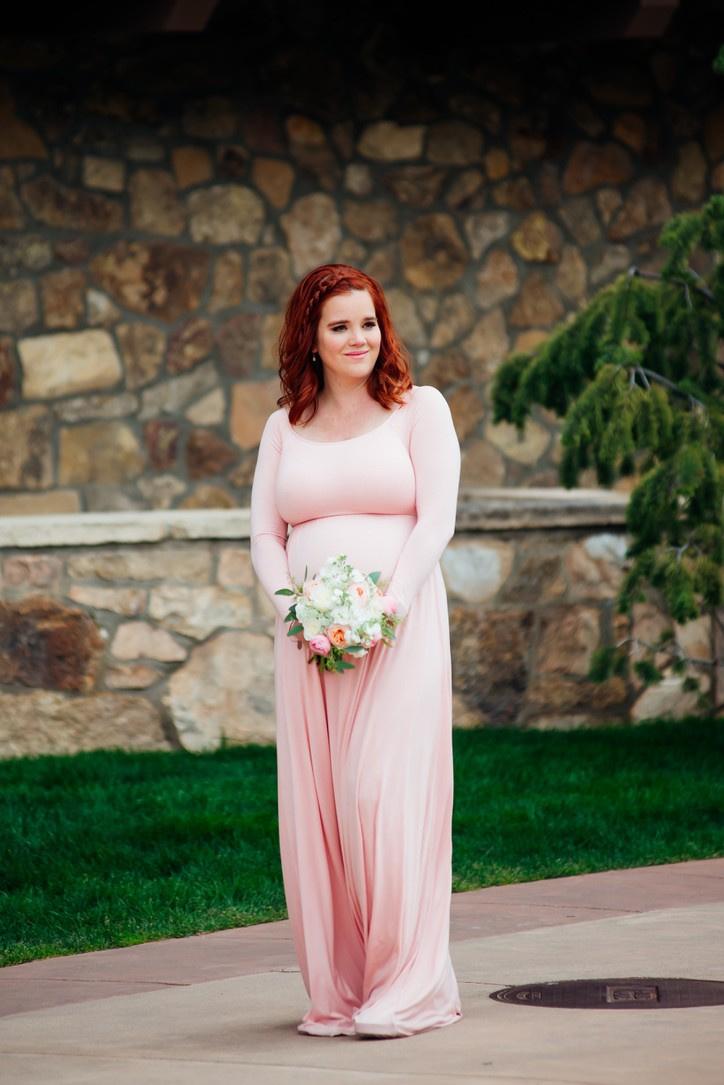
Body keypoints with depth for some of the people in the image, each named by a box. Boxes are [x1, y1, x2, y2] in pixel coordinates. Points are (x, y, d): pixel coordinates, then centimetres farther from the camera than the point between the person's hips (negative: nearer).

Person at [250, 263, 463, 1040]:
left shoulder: (419, 409, 6)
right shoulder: (284, 427, 16)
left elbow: (436, 520, -2)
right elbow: (265, 533, 11)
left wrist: (388, 605, -14)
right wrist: (292, 607, -7)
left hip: (400, 630, -3)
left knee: (387, 795, -11)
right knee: (315, 807, -1)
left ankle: (407, 989, -6)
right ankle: (337, 993, 5)